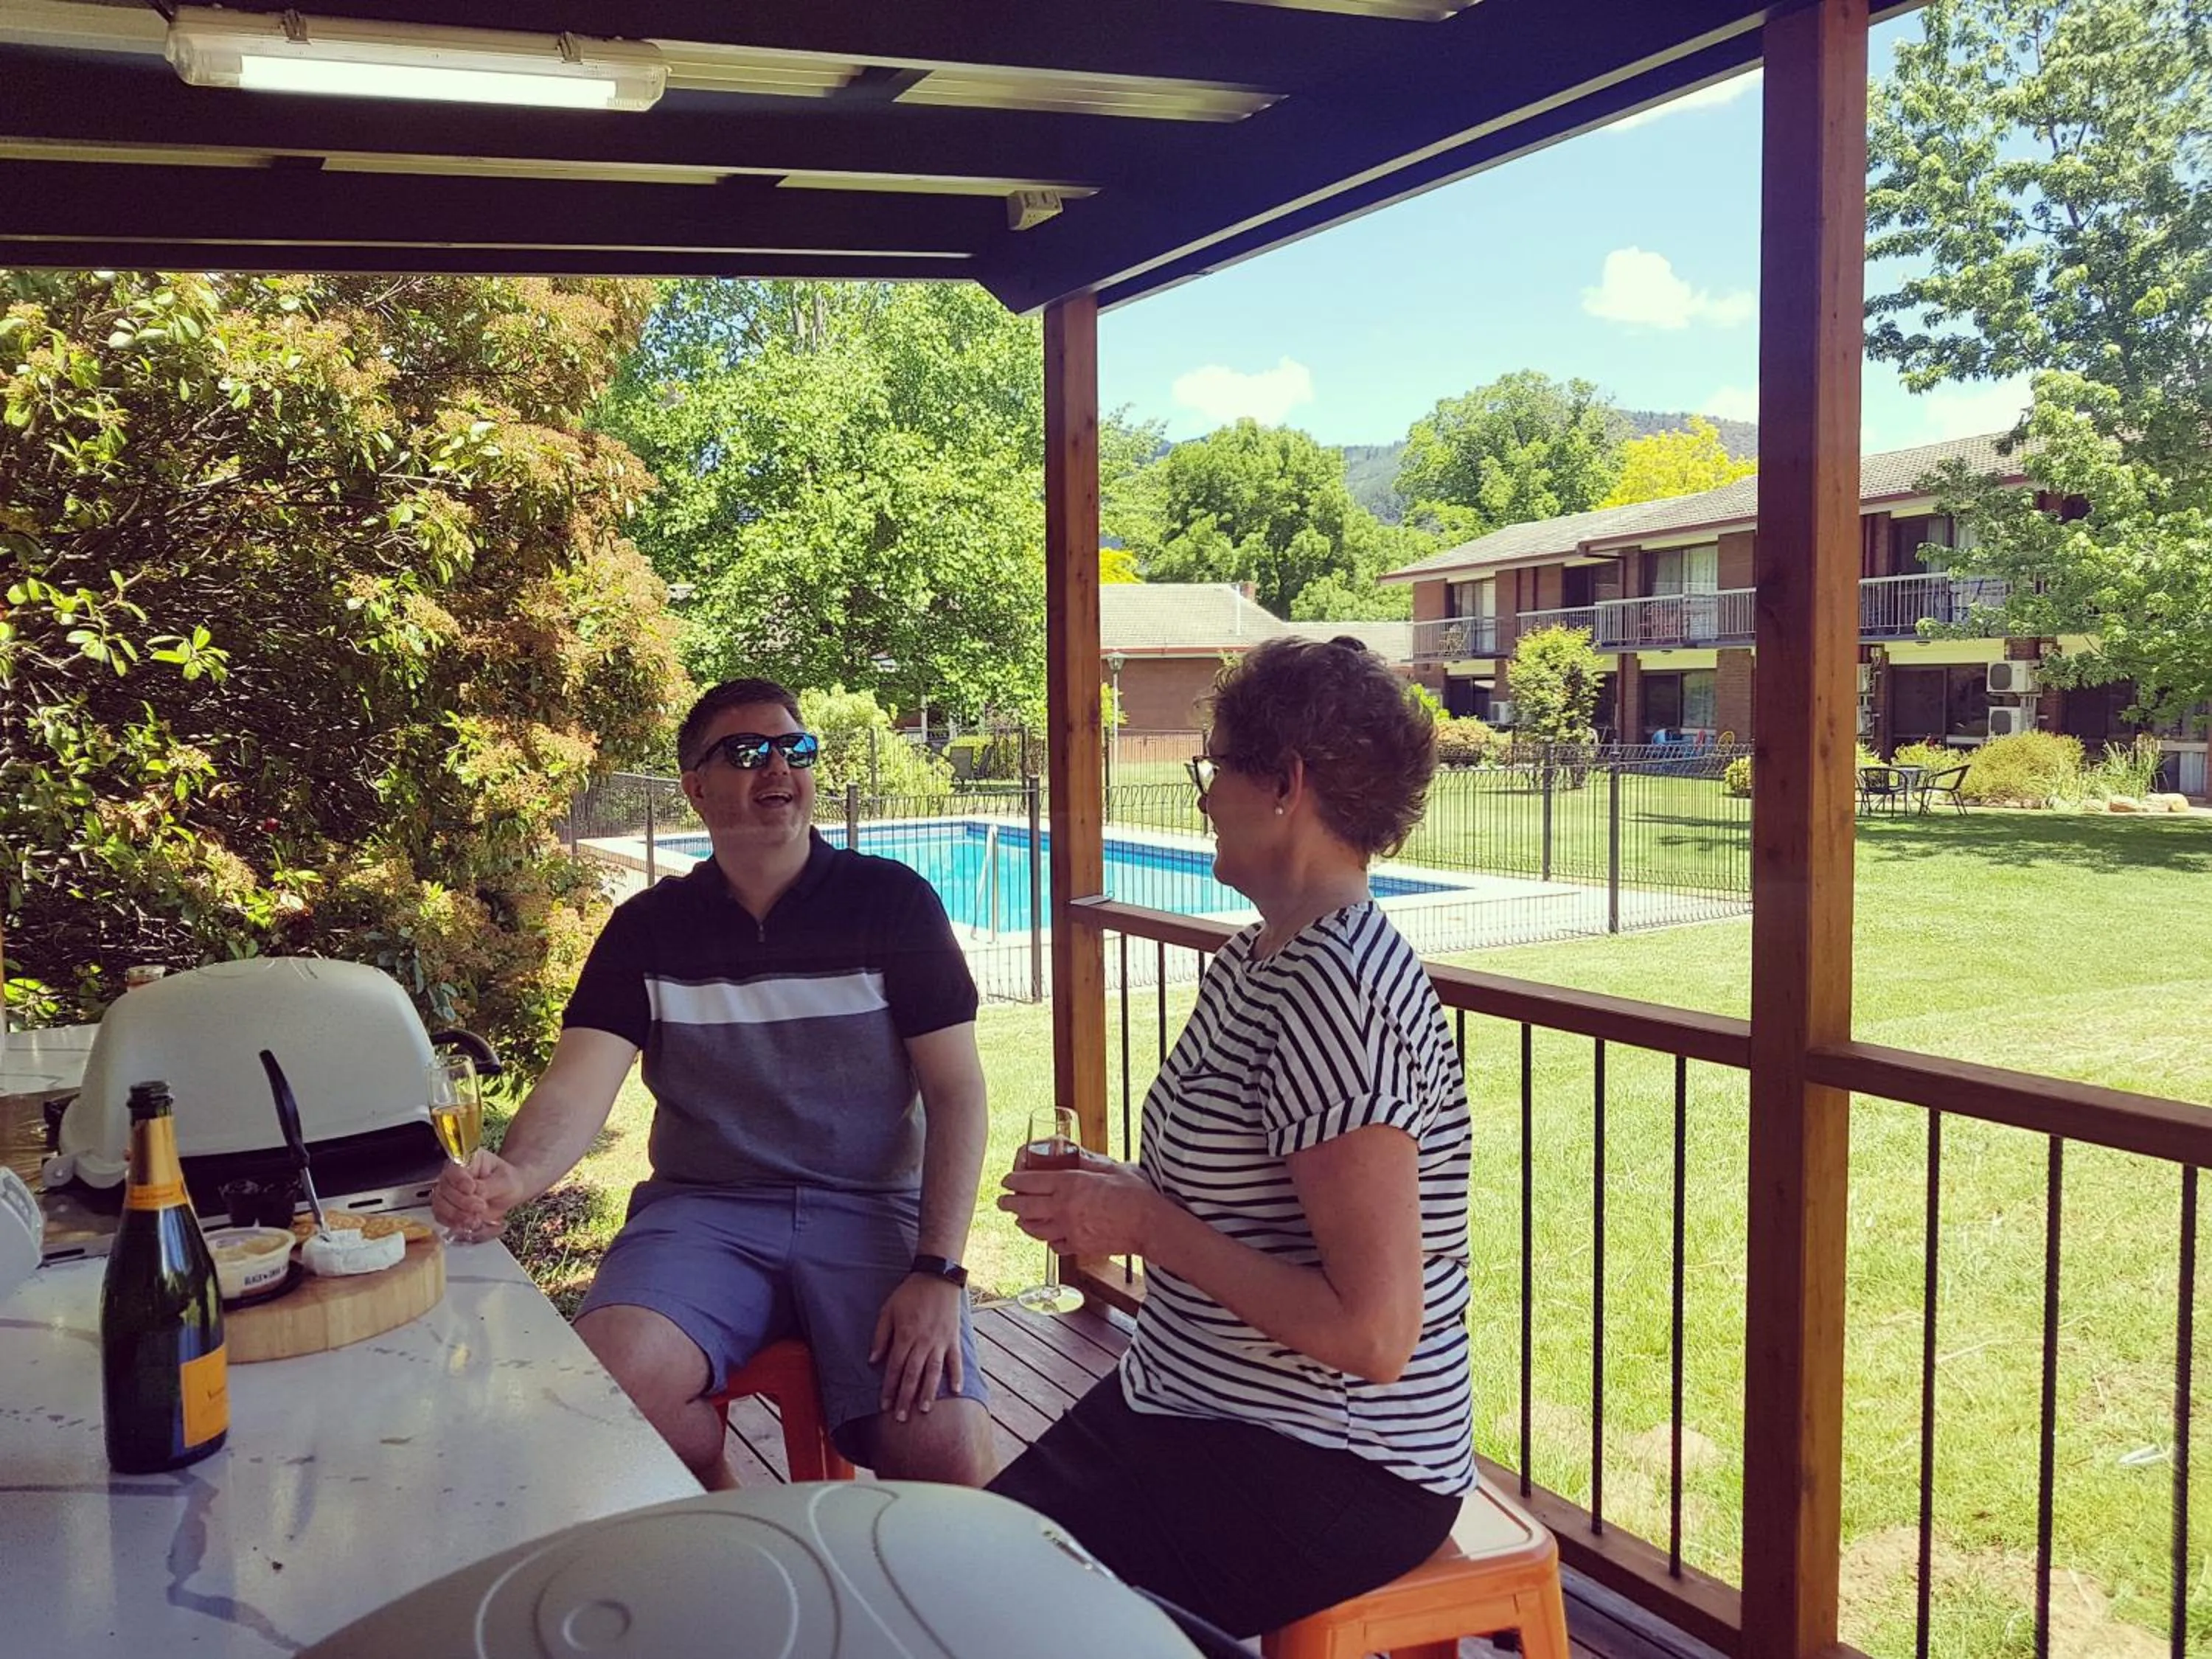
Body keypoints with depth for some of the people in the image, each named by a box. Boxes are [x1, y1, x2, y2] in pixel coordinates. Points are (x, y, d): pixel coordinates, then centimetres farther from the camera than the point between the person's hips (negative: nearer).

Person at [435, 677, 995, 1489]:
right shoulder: (649, 927, 8)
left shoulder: (891, 901, 3)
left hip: (871, 1209, -1)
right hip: (702, 1208, 2)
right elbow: (578, 1085, -5)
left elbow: (956, 1090, -2)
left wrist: (938, 1270, -14)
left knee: (948, 1453, -26)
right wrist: (512, 1177, -29)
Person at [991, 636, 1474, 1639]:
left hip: (1329, 1476, -9)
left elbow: (1373, 1335, -26)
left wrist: (1148, 1225, -19)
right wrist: (1113, 1193, -1)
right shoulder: (1249, 964, 6)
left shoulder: (1335, 990, -23)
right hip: (1190, 1406, 9)